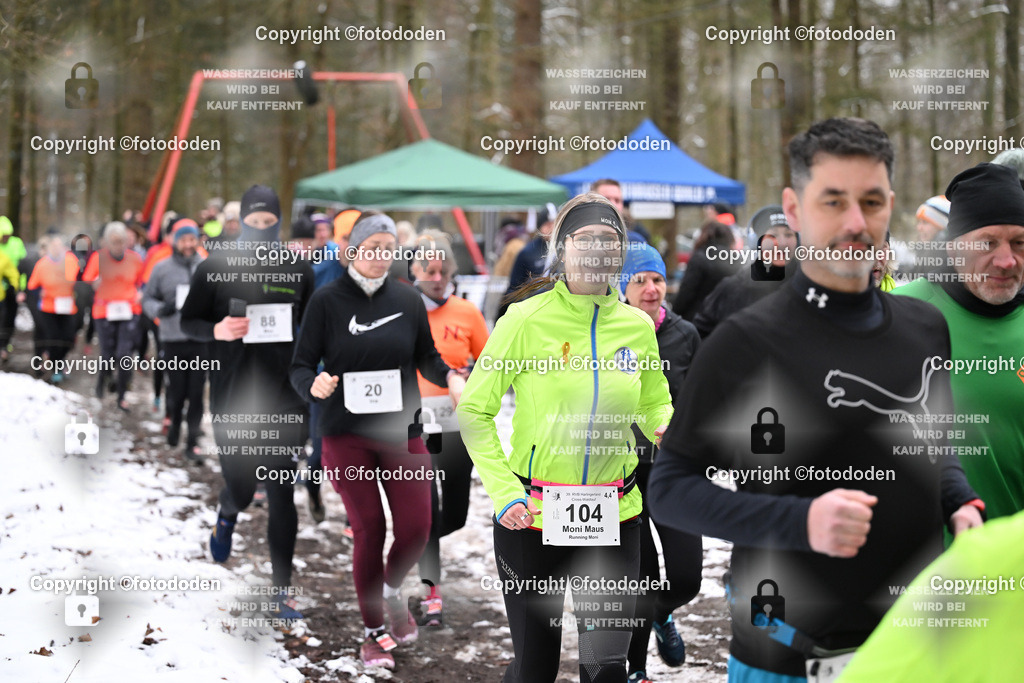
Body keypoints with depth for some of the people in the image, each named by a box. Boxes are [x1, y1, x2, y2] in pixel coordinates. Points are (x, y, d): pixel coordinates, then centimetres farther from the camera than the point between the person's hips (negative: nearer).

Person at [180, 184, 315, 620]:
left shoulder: (298, 271, 4)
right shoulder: (214, 268, 0)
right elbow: (188, 322, 5)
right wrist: (216, 330, -16)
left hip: (285, 399, 1)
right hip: (232, 400, -1)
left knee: (281, 494, -2)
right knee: (240, 489, 4)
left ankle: (282, 592, 6)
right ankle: (227, 517, 43)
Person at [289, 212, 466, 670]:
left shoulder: (408, 300, 4)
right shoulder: (327, 301, -4)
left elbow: (426, 356, 15)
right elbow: (301, 365, -3)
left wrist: (449, 376, -6)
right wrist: (313, 385, -26)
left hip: (401, 431, 2)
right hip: (346, 437, -2)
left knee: (415, 528, -4)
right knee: (369, 530, -1)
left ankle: (391, 589, 30)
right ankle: (373, 629, 18)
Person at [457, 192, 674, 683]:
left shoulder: (638, 326, 4)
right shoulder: (525, 320, -7)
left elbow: (654, 405, 18)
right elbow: (474, 411, -3)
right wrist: (503, 491, -14)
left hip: (615, 517, 3)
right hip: (532, 516, -2)